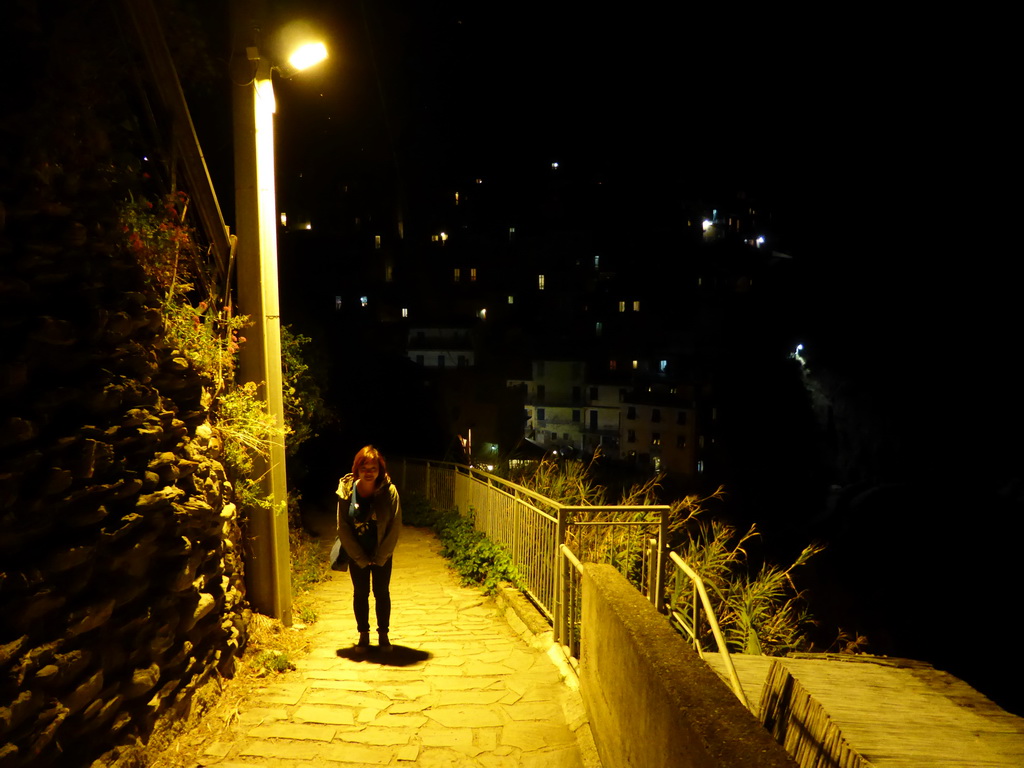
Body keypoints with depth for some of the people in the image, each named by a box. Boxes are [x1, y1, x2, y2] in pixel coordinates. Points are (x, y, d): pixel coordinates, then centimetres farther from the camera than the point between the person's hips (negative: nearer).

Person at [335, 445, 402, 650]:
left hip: (382, 555, -1)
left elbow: (395, 527, -12)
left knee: (382, 593, 10)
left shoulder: (389, 491, -17)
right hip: (357, 555, 1)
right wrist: (360, 558, -8)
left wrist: (380, 557, -11)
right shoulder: (346, 491, -13)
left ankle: (383, 635, 26)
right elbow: (343, 528, -8)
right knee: (360, 593, 13)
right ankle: (363, 635, 30)